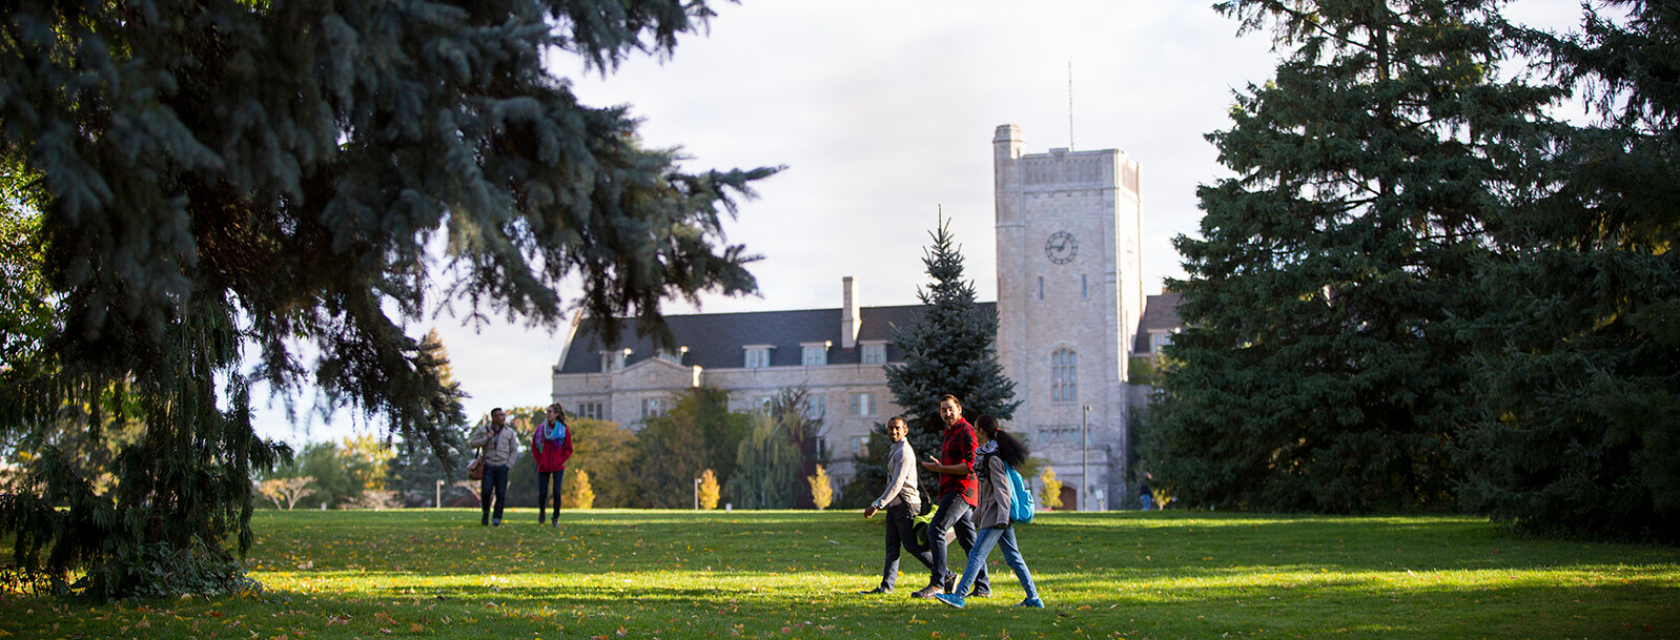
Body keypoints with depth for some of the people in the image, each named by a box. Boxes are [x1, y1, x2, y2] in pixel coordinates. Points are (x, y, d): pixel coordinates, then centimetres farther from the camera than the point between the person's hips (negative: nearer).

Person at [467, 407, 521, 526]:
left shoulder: (509, 432, 7)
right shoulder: (483, 430, 5)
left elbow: (514, 450, 11)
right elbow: (472, 443, 4)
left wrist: (508, 465, 0)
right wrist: (486, 439, -10)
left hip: (502, 466, 1)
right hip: (488, 465, -1)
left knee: (501, 494, -5)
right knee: (485, 491, -11)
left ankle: (497, 519, 3)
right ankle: (485, 513, 15)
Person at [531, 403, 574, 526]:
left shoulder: (564, 430, -1)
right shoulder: (540, 429, 2)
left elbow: (568, 450, 7)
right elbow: (534, 447, 11)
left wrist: (560, 460, -4)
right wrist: (539, 460, 1)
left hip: (558, 467, -1)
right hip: (543, 467, 1)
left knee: (556, 492, -13)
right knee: (542, 494, 0)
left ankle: (555, 519, 0)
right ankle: (542, 511, 31)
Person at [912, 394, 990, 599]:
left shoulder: (965, 431, -9)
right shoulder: (950, 433, 23)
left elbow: (971, 465, -18)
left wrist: (941, 468, -19)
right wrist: (938, 465, 17)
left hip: (960, 490, -11)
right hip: (952, 491, 11)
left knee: (935, 529, -19)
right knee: (967, 540, 10)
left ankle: (937, 583, -23)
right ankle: (983, 587, 13)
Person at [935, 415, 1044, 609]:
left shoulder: (993, 458, -13)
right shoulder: (987, 454, 17)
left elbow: (1002, 490, -20)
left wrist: (1002, 516, -27)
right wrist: (978, 514, 28)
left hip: (996, 517, -10)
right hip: (999, 516, 10)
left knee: (976, 555, -11)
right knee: (1013, 557, 9)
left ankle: (958, 597, -13)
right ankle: (1033, 598, 9)